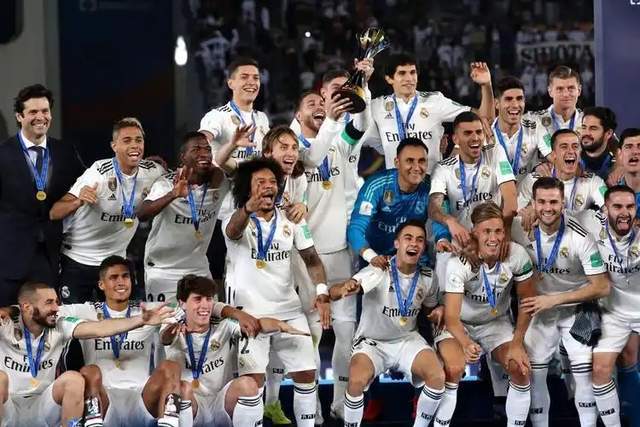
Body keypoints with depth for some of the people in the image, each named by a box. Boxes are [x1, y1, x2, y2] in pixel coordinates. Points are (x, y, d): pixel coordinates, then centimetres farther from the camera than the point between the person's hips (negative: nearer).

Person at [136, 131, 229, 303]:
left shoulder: (219, 182, -4)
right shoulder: (166, 184, -18)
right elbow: (141, 214, -32)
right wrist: (173, 195, -50)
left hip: (199, 269, 4)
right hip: (163, 271, -4)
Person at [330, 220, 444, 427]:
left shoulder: (427, 278, -5)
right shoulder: (378, 271, -21)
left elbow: (431, 308, 16)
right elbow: (336, 292, -36)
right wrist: (346, 288, -62)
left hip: (407, 340, 4)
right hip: (372, 342, -4)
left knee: (437, 376, -22)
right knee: (357, 380, -32)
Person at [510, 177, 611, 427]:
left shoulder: (580, 237, -22)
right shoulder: (521, 229, -15)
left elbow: (602, 287, -18)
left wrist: (555, 299, -22)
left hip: (576, 309, -2)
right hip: (540, 310, 3)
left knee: (585, 374, -10)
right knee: (534, 373, 0)